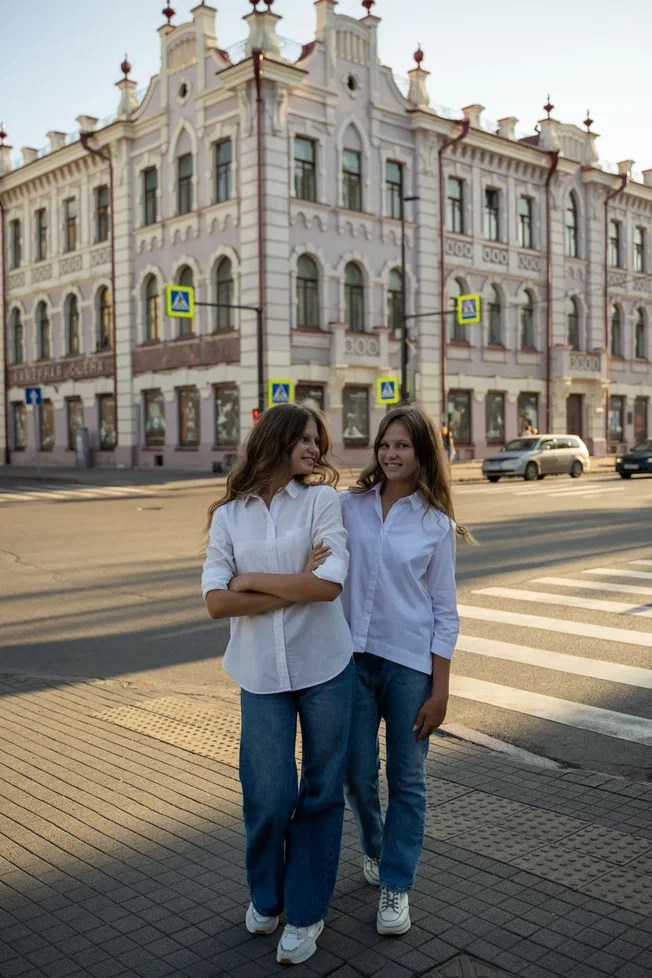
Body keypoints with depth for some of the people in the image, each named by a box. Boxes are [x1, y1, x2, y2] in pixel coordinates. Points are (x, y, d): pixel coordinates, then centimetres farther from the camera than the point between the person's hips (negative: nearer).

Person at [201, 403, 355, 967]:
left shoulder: (322, 500, -3)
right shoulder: (229, 515, 2)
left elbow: (329, 584, -15)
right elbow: (217, 601, -8)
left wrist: (253, 581, -8)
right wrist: (296, 588, -13)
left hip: (325, 667, 0)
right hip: (261, 673, 1)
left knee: (321, 791, 9)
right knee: (269, 795, 5)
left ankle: (306, 911, 28)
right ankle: (265, 896, 34)